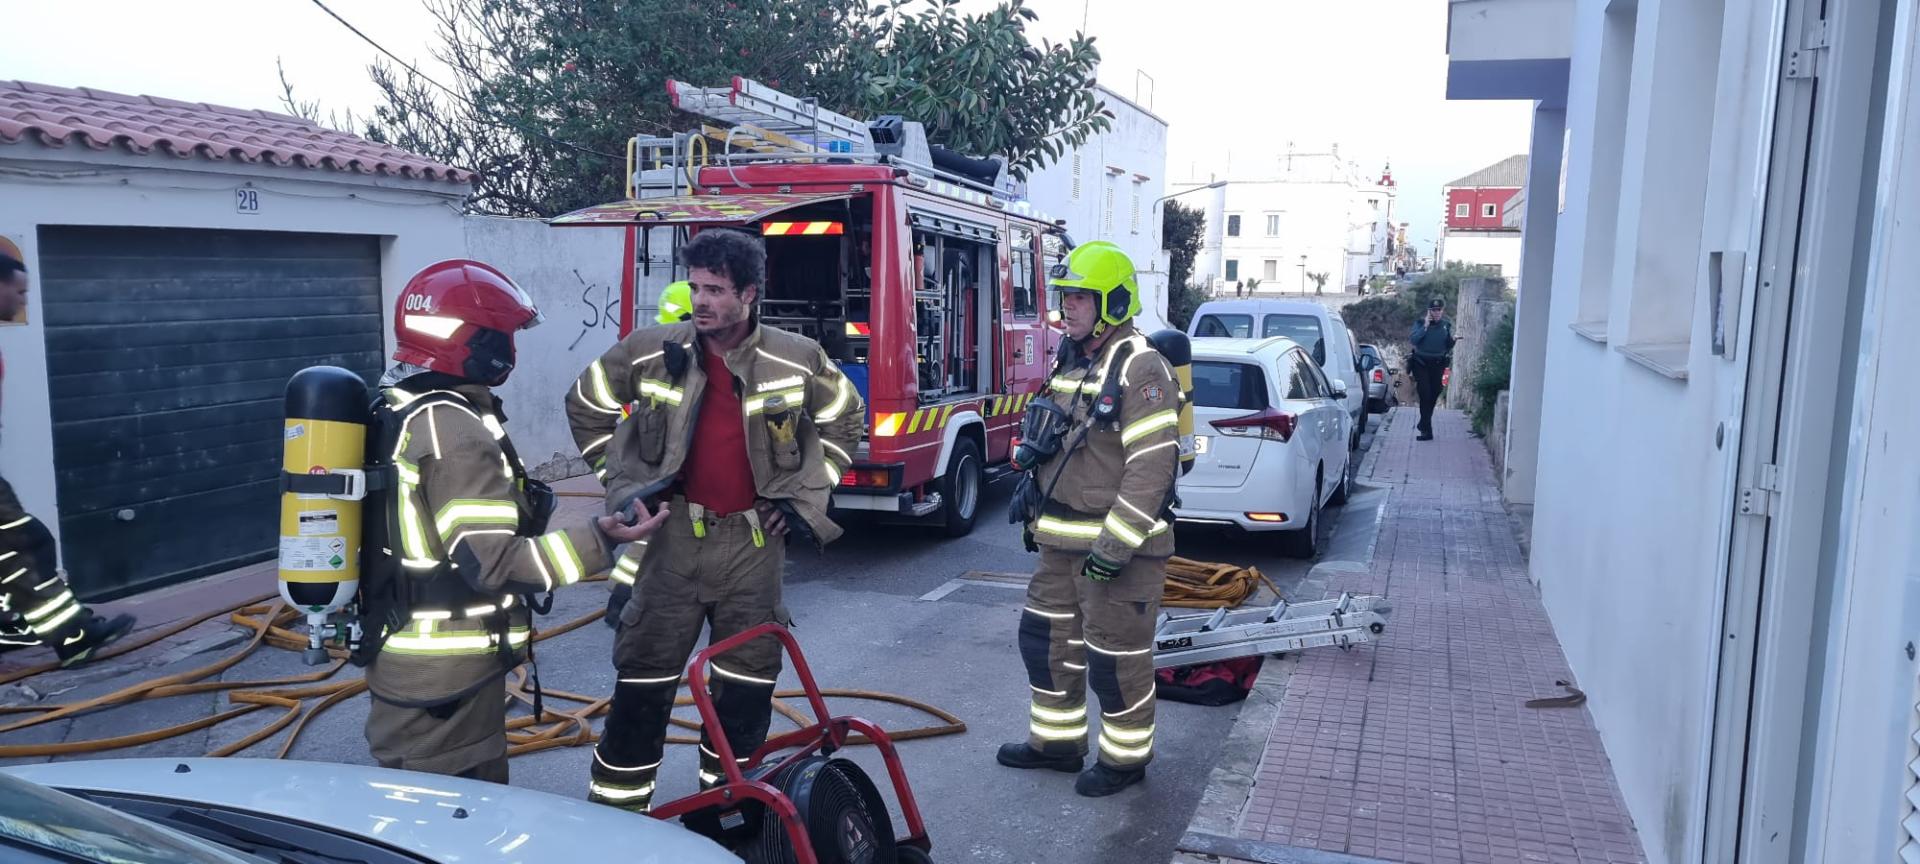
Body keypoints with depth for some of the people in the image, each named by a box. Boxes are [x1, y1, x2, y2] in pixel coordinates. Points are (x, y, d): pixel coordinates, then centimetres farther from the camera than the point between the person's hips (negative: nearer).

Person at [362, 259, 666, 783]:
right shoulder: (455, 429, -24)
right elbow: (489, 561, -29)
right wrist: (596, 540, -36)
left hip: (402, 652, 10)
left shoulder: (397, 407, 9)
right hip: (445, 672, -10)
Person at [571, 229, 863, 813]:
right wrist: (618, 477, 6)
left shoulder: (798, 361, -5)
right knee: (645, 675, 3)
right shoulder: (649, 352, -4)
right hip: (674, 533, 0)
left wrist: (806, 493, 5)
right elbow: (585, 403, 12)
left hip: (754, 539, 1)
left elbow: (845, 417, 12)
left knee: (748, 679, 9)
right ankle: (617, 803, 18)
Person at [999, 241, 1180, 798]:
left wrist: (1114, 548, -24)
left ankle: (1126, 756, 22)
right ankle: (1056, 740, 33)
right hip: (1061, 542, 9)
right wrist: (1036, 515, 17)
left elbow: (1152, 467, -23)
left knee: (1116, 656, 3)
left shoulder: (1140, 369, -17)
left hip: (1119, 545, -9)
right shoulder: (1069, 360, 11)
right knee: (1046, 639, 17)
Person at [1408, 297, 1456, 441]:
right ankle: (1427, 431, -12)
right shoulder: (1421, 323, -4)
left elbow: (1449, 346, 5)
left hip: (1438, 364, 3)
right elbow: (1413, 340, -17)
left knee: (1434, 394, 9)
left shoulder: (1446, 325, 4)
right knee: (1425, 395, -11)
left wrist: (1452, 339, -16)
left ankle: (1424, 425, 30)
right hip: (1421, 363, -3)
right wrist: (1425, 327, -23)